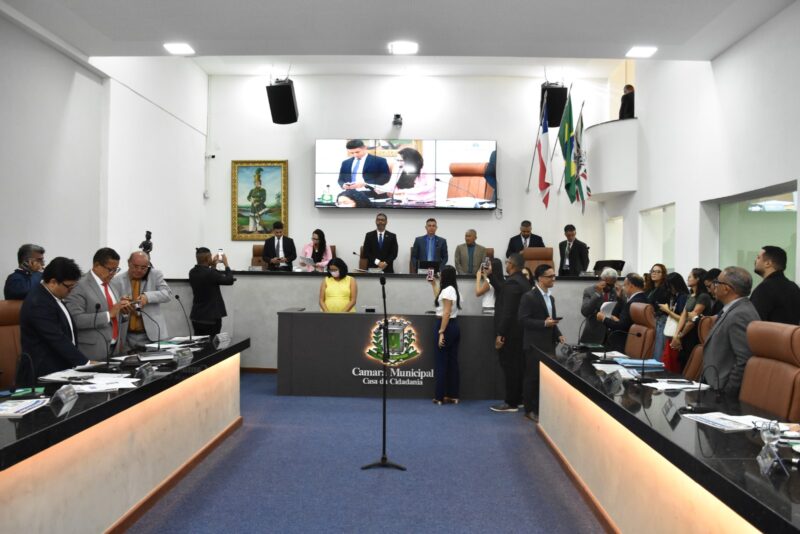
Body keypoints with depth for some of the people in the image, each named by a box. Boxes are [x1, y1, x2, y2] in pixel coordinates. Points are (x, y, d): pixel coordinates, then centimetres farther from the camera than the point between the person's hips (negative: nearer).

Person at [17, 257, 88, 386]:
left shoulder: (51, 295, 9)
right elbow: (58, 340, -23)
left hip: (59, 370, 9)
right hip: (44, 375, -9)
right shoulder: (38, 303, -19)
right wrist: (86, 362, -23)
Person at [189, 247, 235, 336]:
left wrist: (213, 266, 16)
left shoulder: (192, 272, 2)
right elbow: (229, 280, -12)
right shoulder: (210, 273, -21)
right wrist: (226, 264, -1)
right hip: (211, 318, -7)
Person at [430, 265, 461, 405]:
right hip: (454, 326, 9)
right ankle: (452, 395, 15)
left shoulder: (447, 290, -16)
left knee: (442, 362, -2)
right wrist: (433, 285, 30)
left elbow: (446, 313, -21)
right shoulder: (453, 289, 13)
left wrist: (441, 332, -22)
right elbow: (439, 300, 30)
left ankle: (441, 397, 4)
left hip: (447, 326, -9)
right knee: (452, 361, 10)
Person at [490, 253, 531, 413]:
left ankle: (511, 403, 2)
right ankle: (519, 399, 22)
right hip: (519, 331, 10)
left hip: (510, 332, -10)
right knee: (517, 366, 14)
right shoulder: (524, 281, 11)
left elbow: (507, 311, -23)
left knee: (509, 367, -3)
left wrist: (500, 334, -21)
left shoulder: (512, 282, -18)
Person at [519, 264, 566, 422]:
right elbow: (523, 319, -16)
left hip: (548, 343, 8)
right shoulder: (529, 296, -11)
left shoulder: (551, 297, 15)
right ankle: (530, 410, 11)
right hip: (534, 344, -7)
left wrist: (558, 335, 4)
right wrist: (544, 323, -23)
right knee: (533, 377, 1)